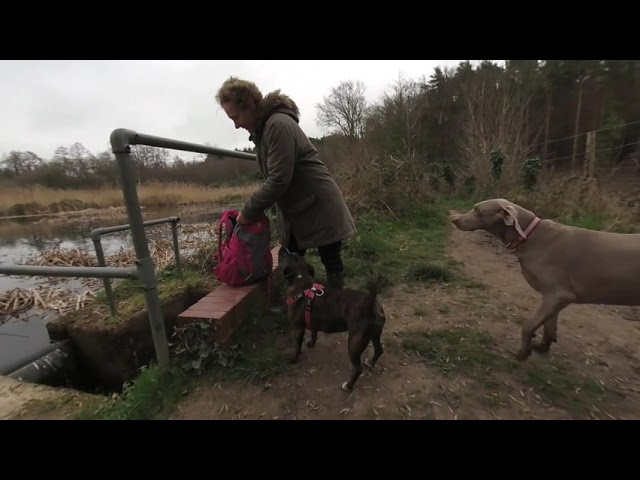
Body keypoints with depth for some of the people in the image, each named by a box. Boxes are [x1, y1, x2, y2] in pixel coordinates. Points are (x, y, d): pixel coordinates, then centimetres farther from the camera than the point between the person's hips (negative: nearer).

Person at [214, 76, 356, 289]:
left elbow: (279, 180, -25)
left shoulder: (279, 124, -18)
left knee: (331, 262, 5)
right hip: (295, 210, 9)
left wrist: (248, 211, -16)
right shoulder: (262, 128, 11)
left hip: (320, 207, -9)